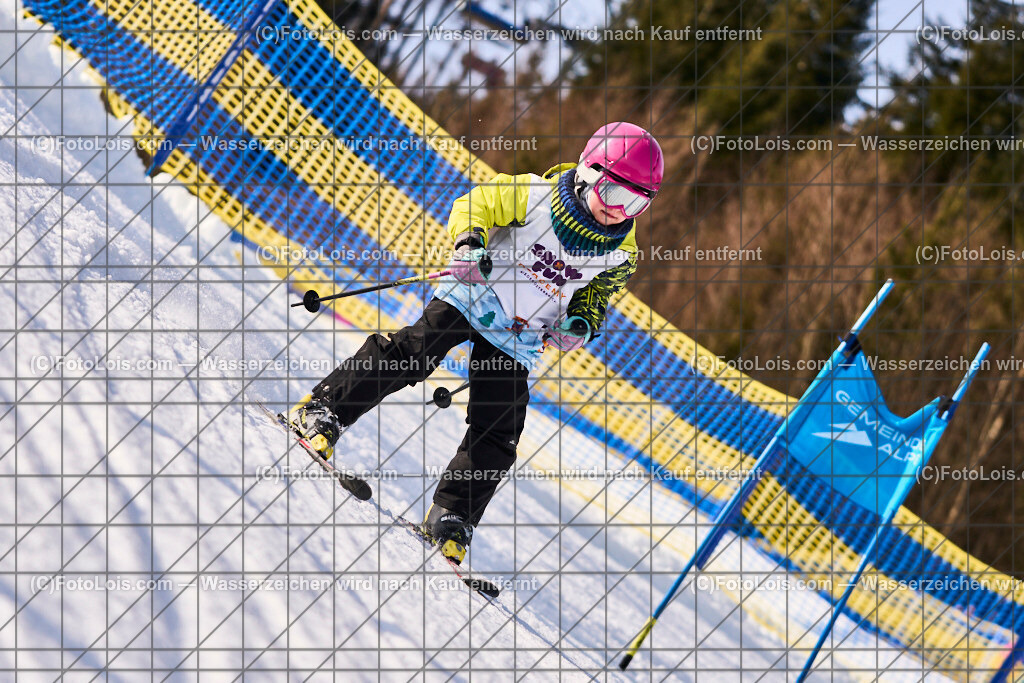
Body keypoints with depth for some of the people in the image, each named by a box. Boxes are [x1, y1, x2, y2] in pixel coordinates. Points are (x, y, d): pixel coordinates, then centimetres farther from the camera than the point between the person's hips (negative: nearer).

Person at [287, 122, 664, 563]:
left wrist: (583, 324, -5)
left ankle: (451, 519, 4)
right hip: (475, 296, -3)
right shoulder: (538, 195, -16)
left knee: (496, 434, -4)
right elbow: (478, 205, -9)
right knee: (414, 351, -22)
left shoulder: (620, 251, -3)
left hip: (519, 338, 3)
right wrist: (469, 242, -29)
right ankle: (323, 411, -12)